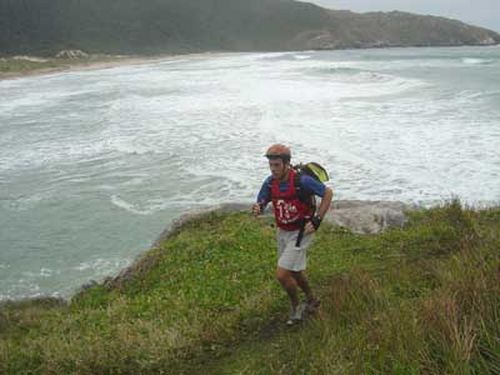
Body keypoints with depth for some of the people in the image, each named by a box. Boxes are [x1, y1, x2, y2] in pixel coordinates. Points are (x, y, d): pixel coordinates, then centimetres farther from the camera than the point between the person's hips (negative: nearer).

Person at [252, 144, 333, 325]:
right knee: (294, 271, 23)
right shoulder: (270, 182, -9)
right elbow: (260, 204, 0)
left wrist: (317, 221, -17)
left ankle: (296, 306, 15)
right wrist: (256, 209, -25)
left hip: (301, 233, -7)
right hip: (283, 232, 7)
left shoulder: (302, 181, -26)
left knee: (282, 275, -12)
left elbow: (328, 193, -14)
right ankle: (312, 300, 47)